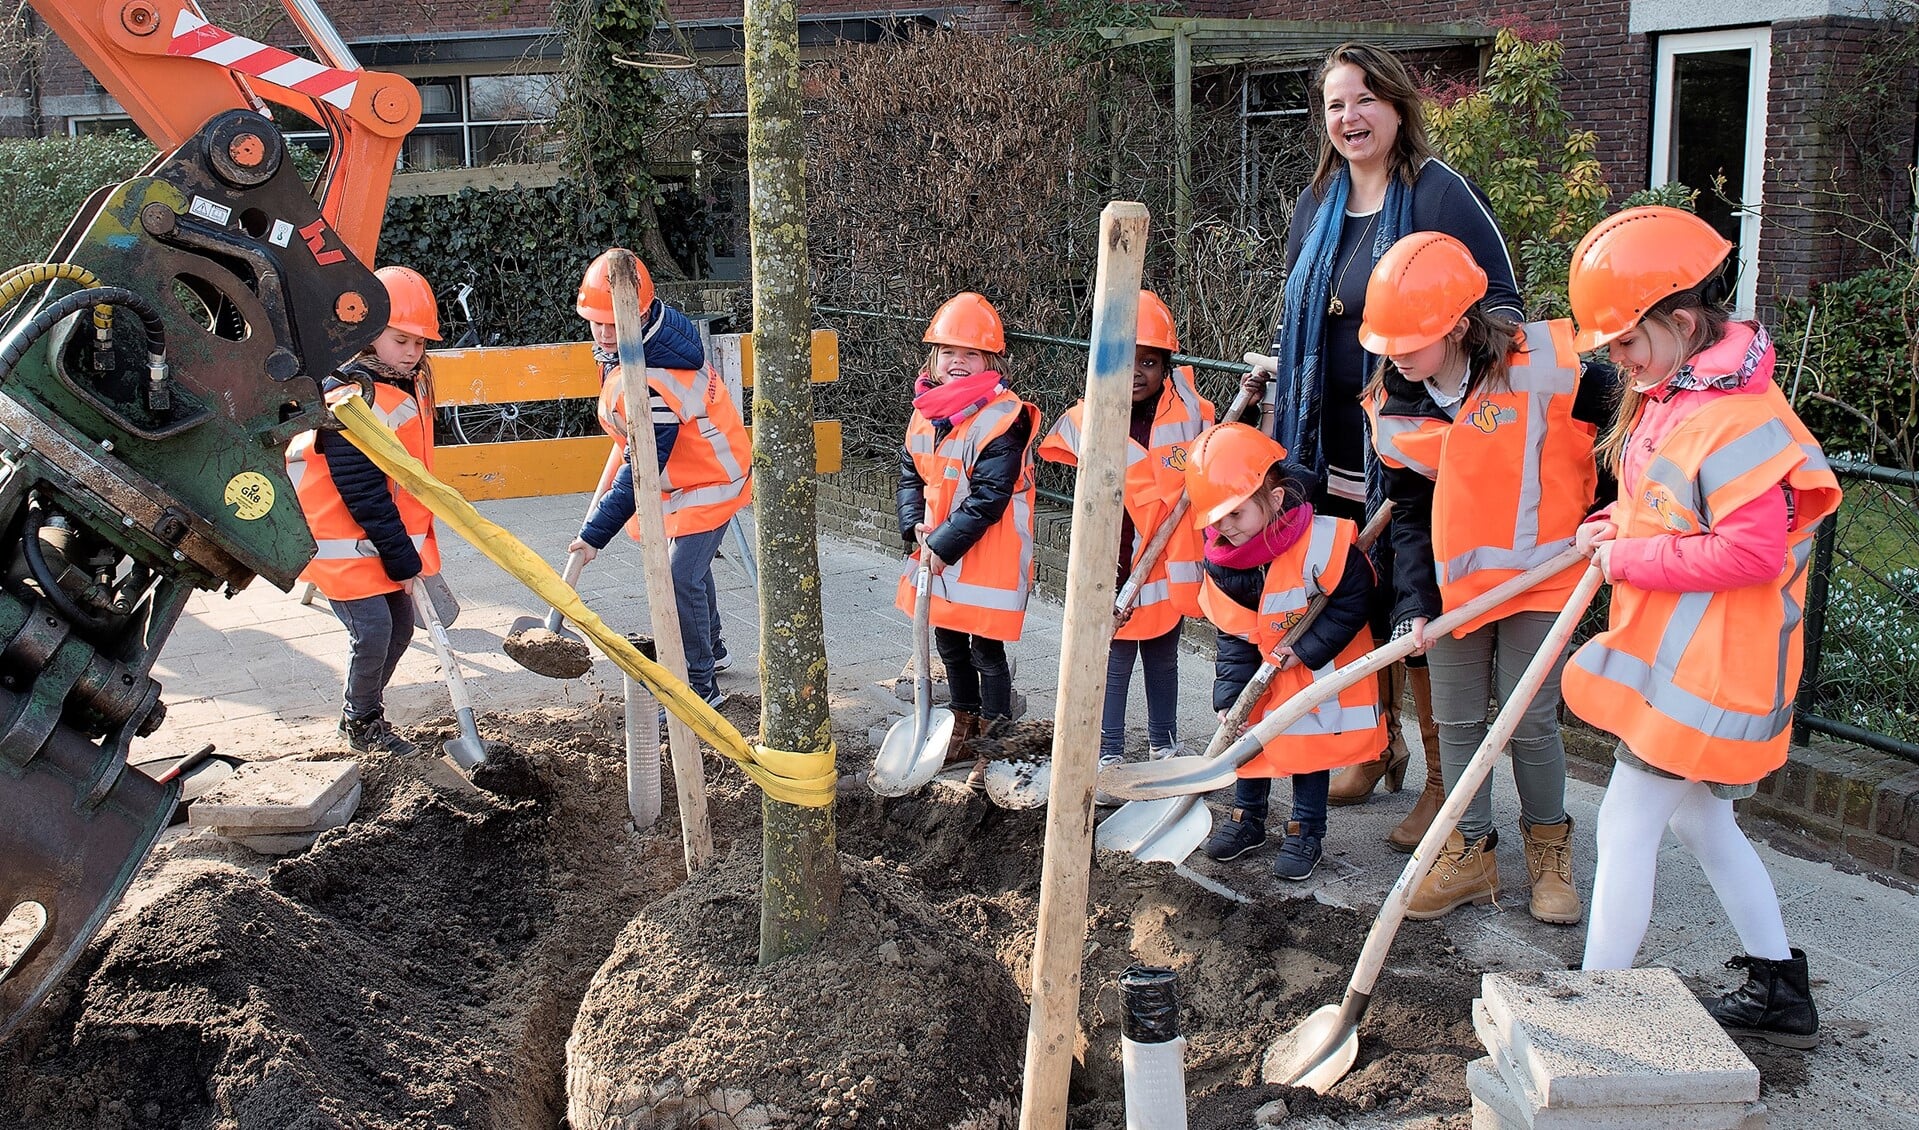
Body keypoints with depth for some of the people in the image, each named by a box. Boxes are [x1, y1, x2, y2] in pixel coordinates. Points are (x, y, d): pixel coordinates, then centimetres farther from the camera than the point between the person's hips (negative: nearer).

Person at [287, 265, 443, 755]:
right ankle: (361, 723, 14)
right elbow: (364, 494, -23)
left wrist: (414, 546, 15)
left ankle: (364, 710, 31)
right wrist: (403, 559, -19)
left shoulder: (410, 385, 4)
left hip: (393, 540, 9)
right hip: (345, 544, -9)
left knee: (399, 626, 11)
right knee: (373, 630, -9)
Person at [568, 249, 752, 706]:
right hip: (679, 473, 11)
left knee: (681, 579, -13)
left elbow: (642, 470, -32)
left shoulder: (652, 385, -36)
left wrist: (596, 533, -28)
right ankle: (711, 648, 45)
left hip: (706, 483, -11)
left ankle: (700, 684, 0)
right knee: (687, 564, 24)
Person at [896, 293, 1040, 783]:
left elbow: (989, 498, -23)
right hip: (934, 552, 7)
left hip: (988, 559, -7)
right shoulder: (925, 413, 4)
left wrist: (943, 544, -22)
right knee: (950, 646, 21)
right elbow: (910, 474, 10)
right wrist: (915, 528, -6)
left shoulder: (1003, 419, -19)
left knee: (987, 652, 3)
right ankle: (963, 725, 40)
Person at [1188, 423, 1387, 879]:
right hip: (1261, 669, 5)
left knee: (1310, 744, 1)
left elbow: (1353, 602, -20)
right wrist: (1230, 697, -13)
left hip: (1320, 671, -4)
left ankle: (1306, 830, 16)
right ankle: (1248, 817, 27)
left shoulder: (1323, 542, -30)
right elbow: (1232, 635, -6)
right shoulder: (1221, 559, -13)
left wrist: (1305, 650, -22)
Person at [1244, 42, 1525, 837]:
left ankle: (1443, 780, 14)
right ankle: (1379, 748, 35)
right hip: (1336, 442, 7)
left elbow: (1502, 308, -10)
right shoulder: (1317, 205, 11)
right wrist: (1276, 366, 11)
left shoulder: (1439, 193, -9)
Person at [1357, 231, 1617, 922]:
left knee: (1530, 721, 0)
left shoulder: (1542, 367, -19)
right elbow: (1409, 513, 4)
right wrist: (1415, 602, -6)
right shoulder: (1393, 407, -4)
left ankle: (1549, 845, 24)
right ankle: (1470, 852, 25)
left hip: (1536, 576, -4)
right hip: (1451, 585, 4)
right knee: (1456, 720, 9)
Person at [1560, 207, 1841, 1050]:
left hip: (1705, 666, -11)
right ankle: (1780, 992, 34)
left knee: (1625, 825, -4)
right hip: (1671, 654, 11)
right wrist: (1617, 529, 3)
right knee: (1698, 819, 20)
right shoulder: (1669, 395, 9)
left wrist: (1628, 560, -20)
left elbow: (1753, 553, -28)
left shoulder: (1737, 418, -24)